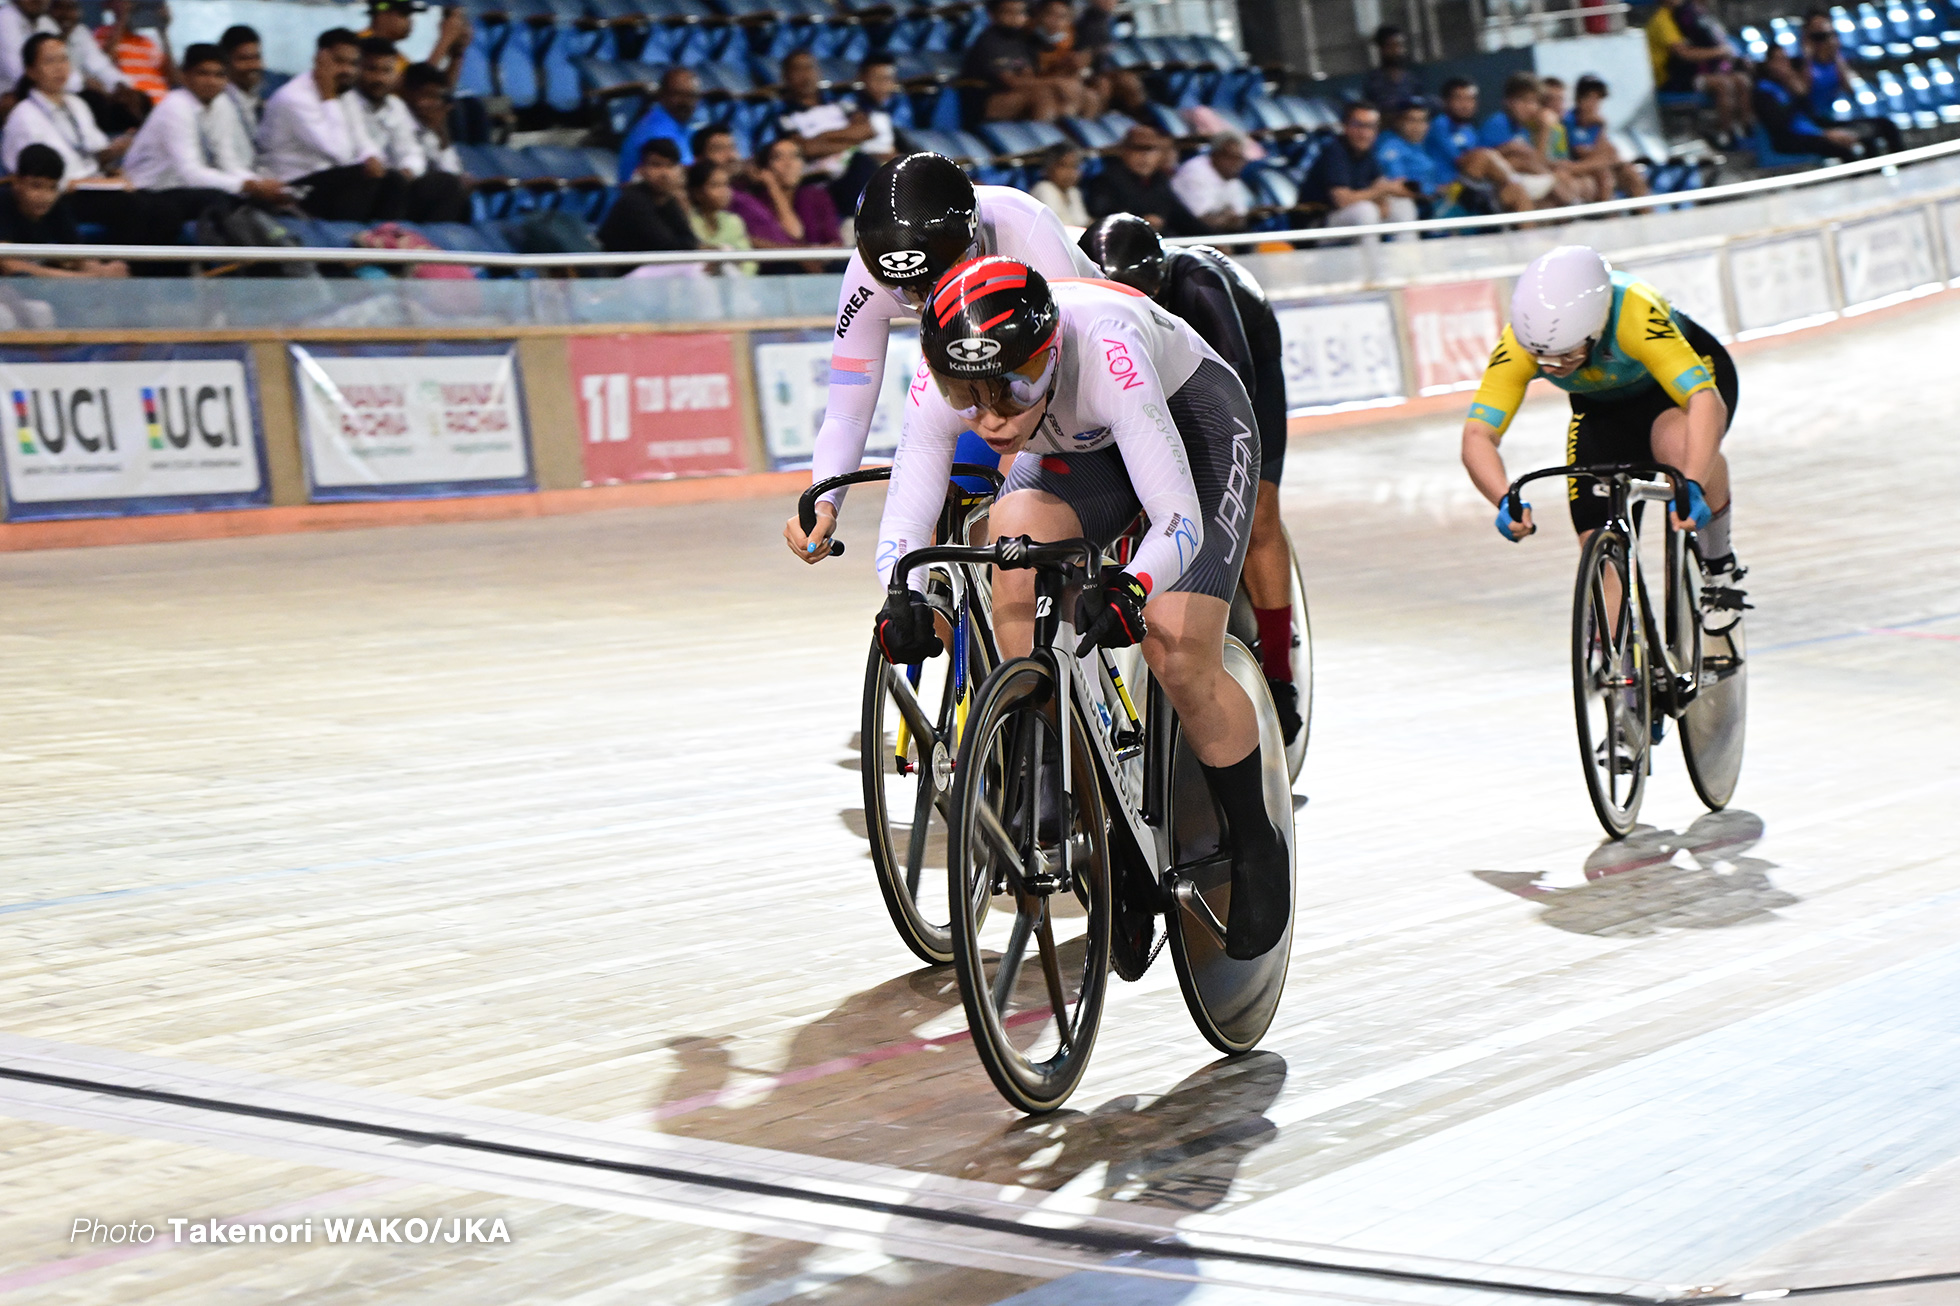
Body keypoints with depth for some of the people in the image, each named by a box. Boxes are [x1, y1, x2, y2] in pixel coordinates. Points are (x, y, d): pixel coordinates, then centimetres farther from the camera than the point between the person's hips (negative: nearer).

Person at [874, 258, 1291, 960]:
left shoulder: (1103, 350, -42)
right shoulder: (942, 381, -29)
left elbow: (1180, 520, -43)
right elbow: (904, 519, -26)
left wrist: (1130, 588, -61)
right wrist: (903, 599, -46)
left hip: (1194, 415, -4)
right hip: (1083, 443, 5)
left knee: (1179, 660, -16)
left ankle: (1256, 848, 10)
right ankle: (1042, 790, -12)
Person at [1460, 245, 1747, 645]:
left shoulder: (1636, 315, -42)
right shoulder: (1517, 346, -32)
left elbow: (1706, 403, -47)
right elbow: (1477, 436, -33)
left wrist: (1692, 486, -62)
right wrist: (1506, 500, -52)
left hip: (1689, 372, -3)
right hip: (1604, 409, 4)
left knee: (1679, 445, -37)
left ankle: (1719, 564, -12)